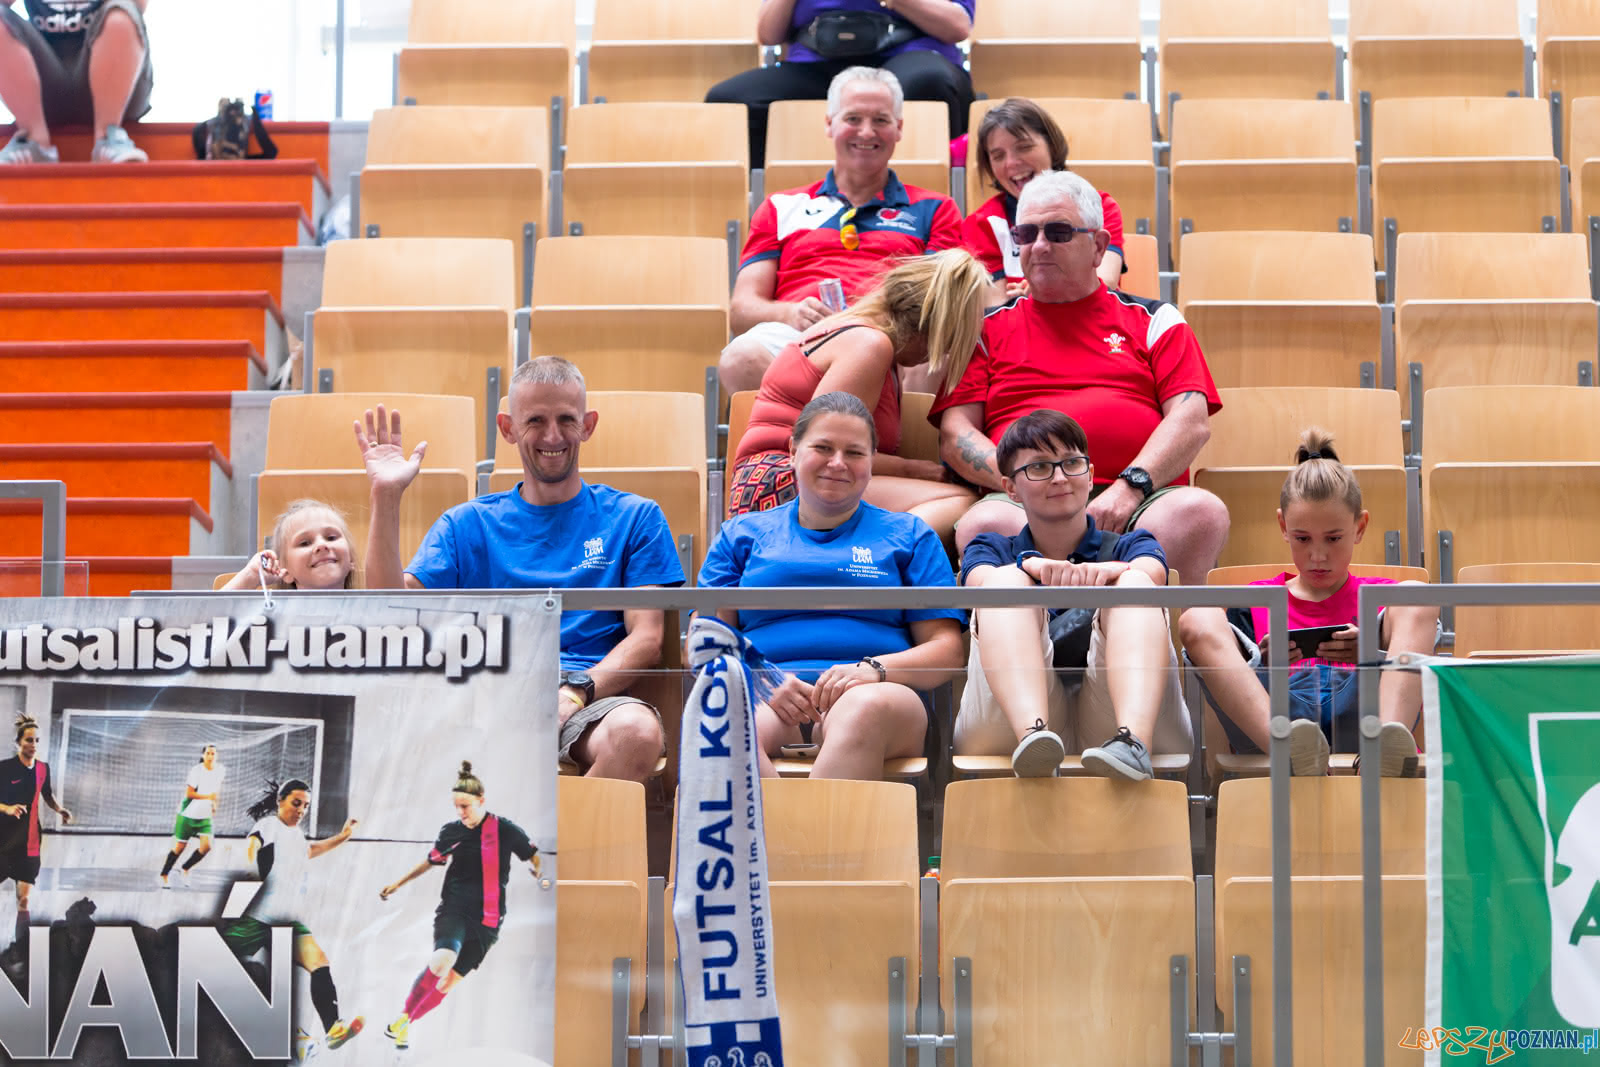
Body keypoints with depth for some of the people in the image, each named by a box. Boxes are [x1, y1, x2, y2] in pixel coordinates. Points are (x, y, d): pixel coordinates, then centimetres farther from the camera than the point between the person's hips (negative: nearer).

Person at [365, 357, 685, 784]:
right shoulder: (467, 525, 23)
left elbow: (646, 639, 8)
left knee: (636, 733, -39)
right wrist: (386, 497, 2)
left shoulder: (634, 518, 19)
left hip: (595, 697, -1)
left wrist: (573, 692, -11)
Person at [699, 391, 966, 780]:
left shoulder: (908, 535, 23)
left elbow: (947, 649, 13)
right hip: (761, 700, 1)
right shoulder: (743, 535, 25)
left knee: (868, 707, -41)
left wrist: (873, 669, -8)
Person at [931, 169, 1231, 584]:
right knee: (984, 524, -37)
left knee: (1201, 512, -34)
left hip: (1137, 505, 0)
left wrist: (1130, 486, -9)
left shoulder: (1153, 320, 21)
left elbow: (1192, 422, 9)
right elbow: (955, 435, 12)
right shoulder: (988, 328, 22)